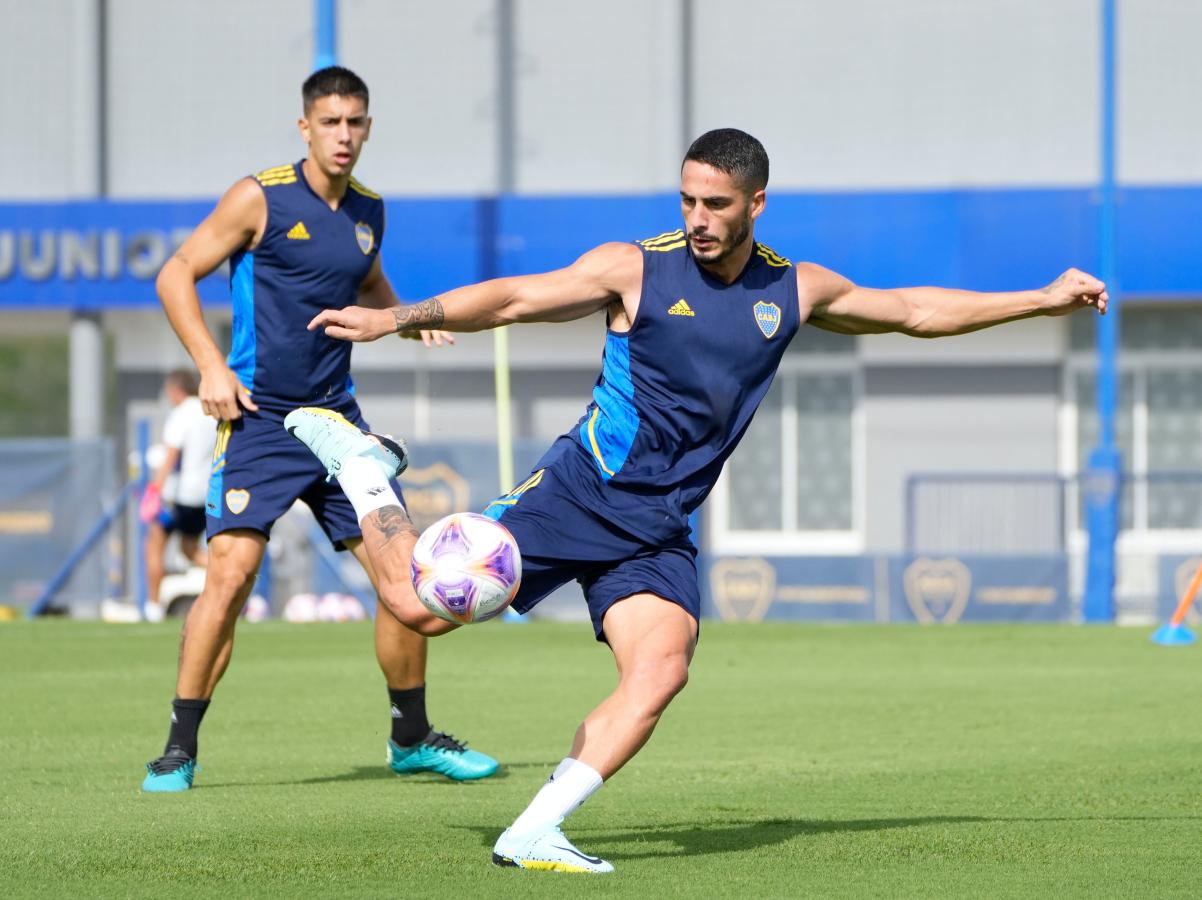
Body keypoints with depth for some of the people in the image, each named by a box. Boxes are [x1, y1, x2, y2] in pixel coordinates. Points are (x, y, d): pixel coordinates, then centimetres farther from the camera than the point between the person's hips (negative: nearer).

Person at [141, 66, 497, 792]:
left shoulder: (369, 211, 9)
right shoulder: (260, 200, -8)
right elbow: (177, 276, -3)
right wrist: (213, 367, -13)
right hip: (259, 420, -5)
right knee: (231, 571, -19)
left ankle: (412, 738, 20)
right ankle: (180, 749, -9)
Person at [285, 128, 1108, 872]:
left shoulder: (795, 291, 9)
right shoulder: (635, 269, -4)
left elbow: (914, 310, 22)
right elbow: (514, 299, -4)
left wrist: (1042, 300, 23)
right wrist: (398, 318, -15)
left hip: (659, 528, 3)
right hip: (579, 492, -3)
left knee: (662, 670, -23)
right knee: (423, 606, -12)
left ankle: (533, 835, -20)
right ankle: (360, 464, 17)